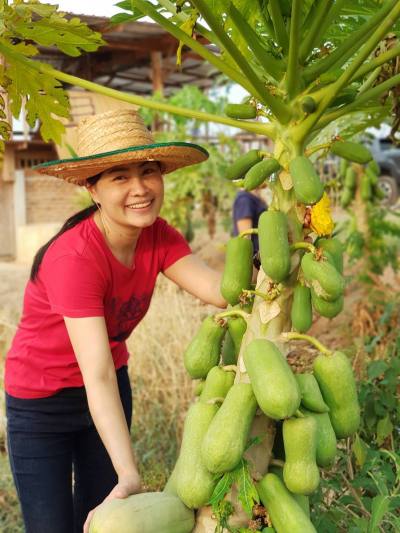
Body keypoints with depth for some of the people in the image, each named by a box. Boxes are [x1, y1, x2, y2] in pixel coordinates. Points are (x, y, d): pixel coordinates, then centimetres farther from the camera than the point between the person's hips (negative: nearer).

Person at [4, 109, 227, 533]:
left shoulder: (157, 237, -11)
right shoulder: (74, 257, -32)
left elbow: (219, 290, -26)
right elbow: (97, 376, -37)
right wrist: (129, 477, -43)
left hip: (111, 390, 6)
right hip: (42, 403, -6)